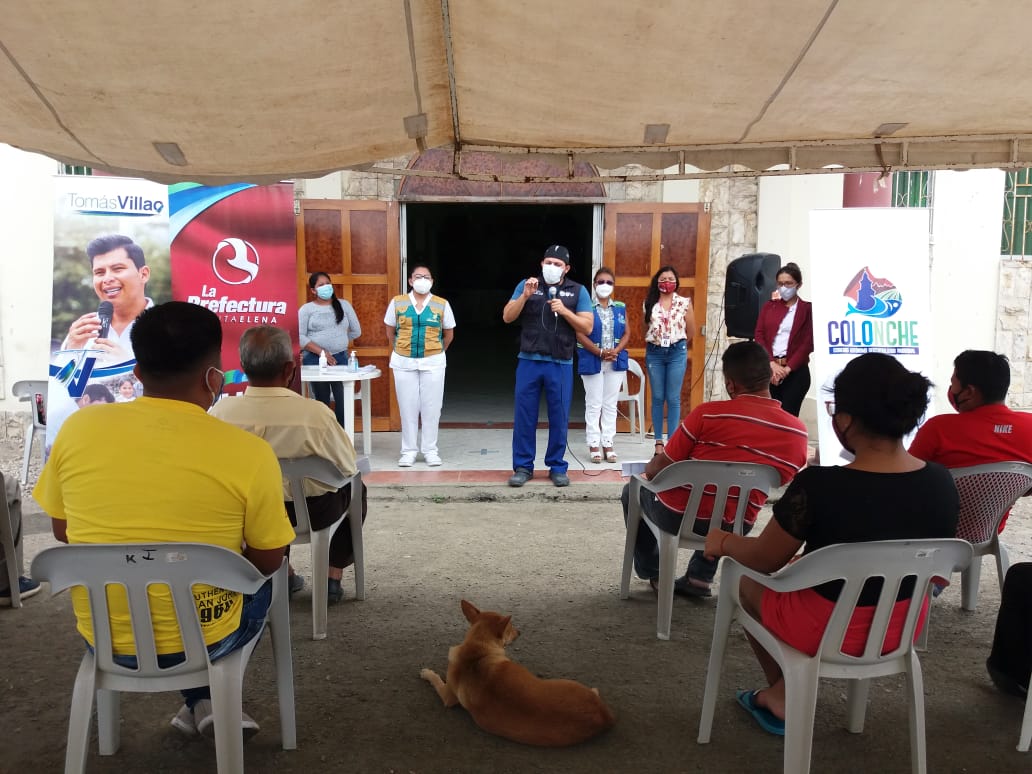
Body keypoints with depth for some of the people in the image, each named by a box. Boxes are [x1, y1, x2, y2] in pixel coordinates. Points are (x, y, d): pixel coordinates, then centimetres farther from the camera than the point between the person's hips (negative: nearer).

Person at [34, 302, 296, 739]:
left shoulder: (77, 429, -12)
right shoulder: (248, 452, -21)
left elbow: (62, 530, 5)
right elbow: (268, 562, -7)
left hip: (103, 639, 3)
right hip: (200, 640, -3)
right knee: (261, 582, 28)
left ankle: (202, 702, 30)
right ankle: (209, 700, 26)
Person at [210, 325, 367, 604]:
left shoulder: (220, 411, -20)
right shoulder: (315, 413, -28)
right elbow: (348, 467, -10)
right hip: (311, 513, -3)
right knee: (354, 488, 27)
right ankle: (333, 577, 27)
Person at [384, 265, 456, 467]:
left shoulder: (442, 305, 0)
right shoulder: (397, 302, 2)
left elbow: (449, 334, 9)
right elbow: (390, 331, 12)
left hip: (433, 363, 0)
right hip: (403, 362, 1)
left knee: (431, 408, 3)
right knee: (407, 407, 5)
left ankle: (430, 450, 14)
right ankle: (408, 451, 14)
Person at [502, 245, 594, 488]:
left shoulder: (578, 291, 5)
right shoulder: (526, 284, 6)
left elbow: (587, 326, 0)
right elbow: (507, 317, 1)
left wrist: (564, 311, -13)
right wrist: (525, 296, -13)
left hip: (561, 364, 0)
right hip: (529, 361, 1)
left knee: (559, 418, 5)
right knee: (524, 416, 3)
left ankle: (557, 467, 17)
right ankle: (523, 467, 13)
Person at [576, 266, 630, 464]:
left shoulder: (620, 307, 9)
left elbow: (627, 333, 7)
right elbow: (580, 334, -9)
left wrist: (616, 351, -10)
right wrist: (600, 352, -16)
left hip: (616, 362, 4)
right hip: (592, 362, -3)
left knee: (610, 404, 8)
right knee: (593, 404, 2)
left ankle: (608, 443, 14)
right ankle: (594, 444, 8)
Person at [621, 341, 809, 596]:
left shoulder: (708, 413, -18)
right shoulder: (799, 432, -6)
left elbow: (655, 472, -11)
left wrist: (653, 464, 13)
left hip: (678, 517, -4)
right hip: (735, 528, 4)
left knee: (634, 490, 29)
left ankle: (655, 575, 37)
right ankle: (699, 578, 34)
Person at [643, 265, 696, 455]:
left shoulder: (684, 303, 1)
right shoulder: (649, 303, 5)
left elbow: (691, 331, 7)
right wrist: (654, 344, 12)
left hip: (677, 353, -1)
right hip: (654, 353, 2)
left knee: (673, 398, 0)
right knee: (657, 398, 5)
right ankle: (659, 441, 11)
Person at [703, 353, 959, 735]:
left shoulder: (818, 487, -29)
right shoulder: (942, 483, -12)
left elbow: (763, 560, -14)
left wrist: (723, 542, 8)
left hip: (828, 630, -5)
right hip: (903, 626, 5)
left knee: (748, 578, 24)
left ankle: (784, 698, 38)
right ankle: (781, 693, 31)